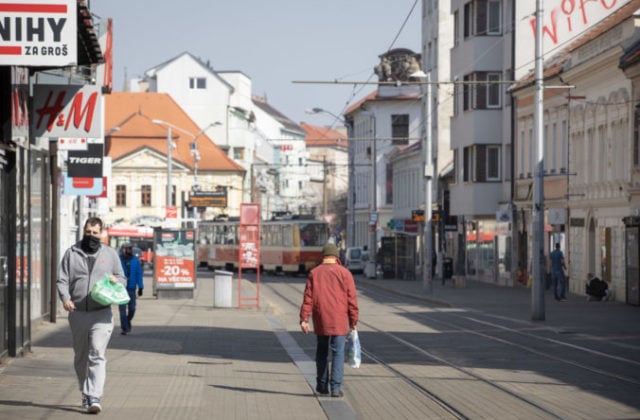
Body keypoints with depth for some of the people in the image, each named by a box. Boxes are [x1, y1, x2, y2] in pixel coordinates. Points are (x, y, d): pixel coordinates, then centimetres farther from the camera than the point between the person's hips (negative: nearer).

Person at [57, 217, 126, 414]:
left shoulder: (110, 254, 10)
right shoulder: (71, 253, 9)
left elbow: (122, 278, 16)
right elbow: (62, 280, 4)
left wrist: (115, 280, -8)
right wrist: (65, 298, -15)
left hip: (101, 314, -2)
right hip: (77, 314, 2)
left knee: (97, 355, -15)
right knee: (80, 357, 12)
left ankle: (94, 398, -21)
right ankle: (85, 393, 28)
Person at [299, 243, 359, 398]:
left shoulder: (314, 273, 3)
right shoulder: (344, 273, -3)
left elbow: (308, 298, -2)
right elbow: (352, 298, -4)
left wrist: (304, 319, -3)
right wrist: (353, 320, 3)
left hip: (320, 321, 2)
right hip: (339, 321, -2)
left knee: (321, 352, 16)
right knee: (338, 353, -1)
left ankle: (322, 385, 22)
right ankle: (336, 387, -9)